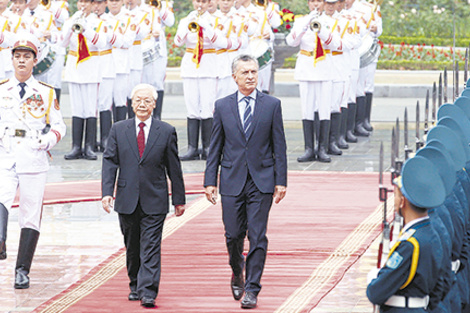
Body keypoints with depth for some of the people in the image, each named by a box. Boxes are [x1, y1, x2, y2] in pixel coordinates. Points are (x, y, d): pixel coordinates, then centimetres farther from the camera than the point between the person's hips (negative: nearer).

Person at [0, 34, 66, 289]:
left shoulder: (46, 93, 10)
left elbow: (58, 125, 11)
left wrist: (48, 139, -8)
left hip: (34, 161, 0)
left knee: (31, 216, 2)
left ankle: (22, 271, 10)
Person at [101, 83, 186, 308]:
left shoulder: (166, 132, 2)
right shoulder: (118, 130, 6)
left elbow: (174, 168, 5)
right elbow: (109, 162, 3)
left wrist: (179, 199, 6)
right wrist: (107, 192, -9)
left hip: (154, 202, -2)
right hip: (127, 201, 2)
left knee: (150, 248, -8)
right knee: (132, 247, 13)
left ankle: (148, 292, -12)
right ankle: (135, 286, 28)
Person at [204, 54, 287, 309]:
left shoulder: (272, 105, 2)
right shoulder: (222, 106, 5)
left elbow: (279, 145, 3)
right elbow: (215, 147, 7)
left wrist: (281, 181, -3)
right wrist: (210, 181, 2)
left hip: (261, 181, -1)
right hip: (232, 181, 1)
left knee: (257, 237, -4)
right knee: (233, 235, 4)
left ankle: (252, 289, 2)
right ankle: (237, 273, 32)